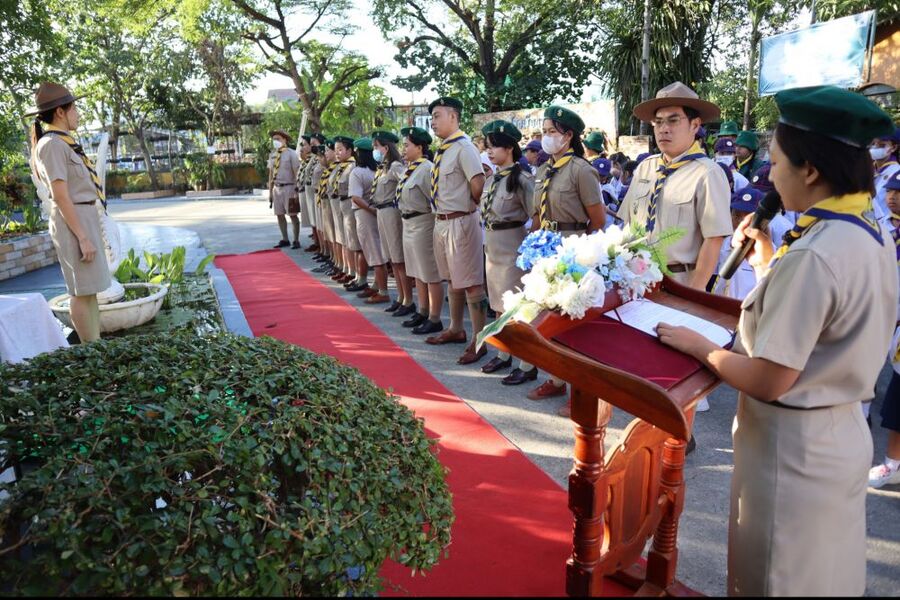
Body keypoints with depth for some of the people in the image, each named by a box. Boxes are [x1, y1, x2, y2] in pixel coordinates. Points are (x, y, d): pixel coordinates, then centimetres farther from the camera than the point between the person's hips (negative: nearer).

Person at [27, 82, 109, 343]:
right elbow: (61, 197, -19)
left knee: (89, 287, 12)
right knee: (82, 289, -5)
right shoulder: (52, 145, -13)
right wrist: (83, 237, -21)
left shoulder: (63, 143, 16)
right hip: (73, 222, -10)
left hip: (85, 218, 10)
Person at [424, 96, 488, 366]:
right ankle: (456, 329, 37)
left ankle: (478, 342, 7)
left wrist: (470, 206, -7)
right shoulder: (443, 149, 11)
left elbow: (478, 185, -23)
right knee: (452, 280, 21)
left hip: (460, 222, -10)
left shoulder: (464, 148, -15)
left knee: (471, 284, -2)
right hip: (441, 221, 10)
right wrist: (442, 214, 10)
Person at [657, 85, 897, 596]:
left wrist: (700, 346, -11)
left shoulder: (813, 255, -28)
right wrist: (770, 267, 8)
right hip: (843, 434, 8)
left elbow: (768, 381, -26)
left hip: (793, 448, -8)